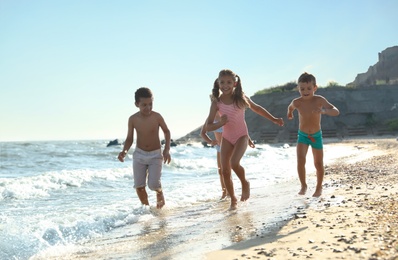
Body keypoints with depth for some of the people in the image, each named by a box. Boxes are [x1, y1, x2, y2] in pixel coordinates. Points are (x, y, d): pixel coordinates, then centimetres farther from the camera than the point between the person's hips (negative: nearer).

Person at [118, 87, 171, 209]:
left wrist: (167, 150, -6)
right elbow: (129, 139, 0)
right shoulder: (133, 119, -10)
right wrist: (124, 151, -19)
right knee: (139, 185, -3)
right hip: (139, 154, 2)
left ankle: (160, 193, 25)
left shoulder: (157, 117, -14)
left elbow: (166, 131, 3)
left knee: (153, 185, -11)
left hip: (155, 155, -2)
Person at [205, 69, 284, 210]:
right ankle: (233, 199, 19)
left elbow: (257, 108, 10)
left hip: (241, 136, -2)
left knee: (234, 163, -25)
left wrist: (274, 119, 14)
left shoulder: (240, 98, -9)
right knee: (225, 170, -1)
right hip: (227, 138, 2)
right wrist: (220, 123, -29)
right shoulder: (217, 102, -8)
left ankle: (245, 183, 6)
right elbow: (208, 126, -9)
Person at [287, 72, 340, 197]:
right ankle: (303, 186, 1)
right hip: (302, 135, 0)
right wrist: (290, 112, 28)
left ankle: (319, 188, 26)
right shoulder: (297, 102, -17)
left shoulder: (319, 100, -22)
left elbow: (336, 112, -29)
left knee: (318, 164, 6)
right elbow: (290, 107, 8)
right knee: (300, 160, -17)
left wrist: (324, 111, -47)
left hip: (316, 135, 0)